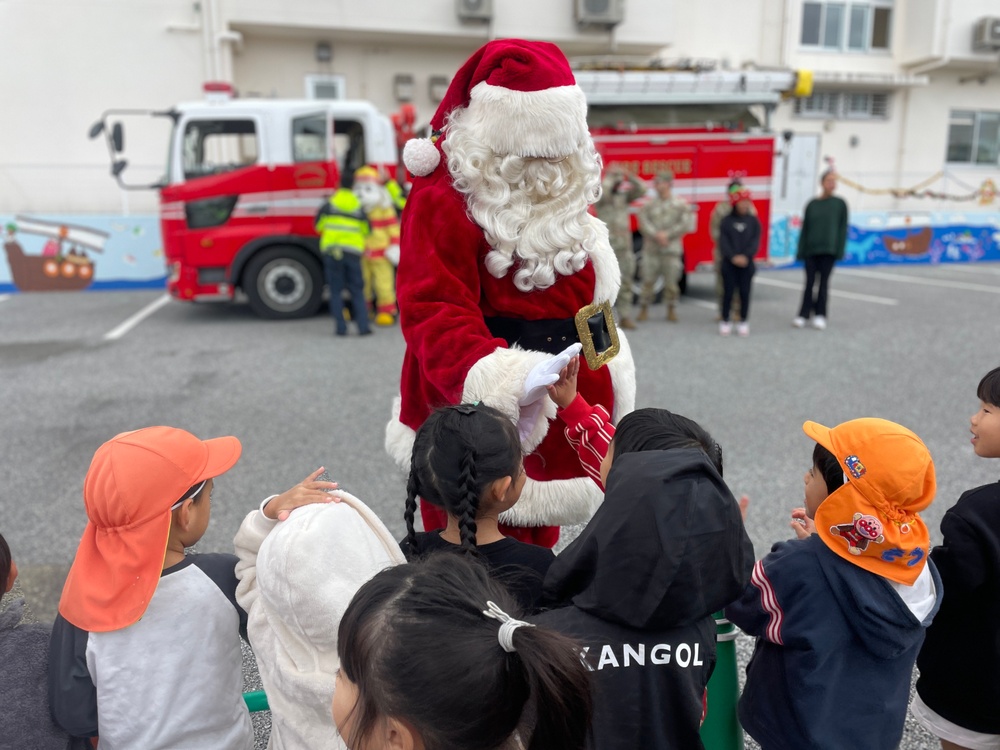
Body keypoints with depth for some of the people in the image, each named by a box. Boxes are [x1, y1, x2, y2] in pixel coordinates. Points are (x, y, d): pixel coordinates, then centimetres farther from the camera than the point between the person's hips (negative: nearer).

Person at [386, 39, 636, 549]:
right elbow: (436, 316, -27)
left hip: (552, 419, 8)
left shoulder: (565, 194, 7)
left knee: (534, 561, 25)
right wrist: (509, 380, -43)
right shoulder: (444, 198, -18)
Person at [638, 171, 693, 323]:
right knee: (648, 279, -1)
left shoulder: (681, 205, 3)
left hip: (672, 249, -1)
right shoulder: (649, 205, 7)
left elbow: (685, 225, -5)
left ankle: (671, 310, 15)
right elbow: (643, 223, -4)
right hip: (651, 249, 1)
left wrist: (667, 234, -13)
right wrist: (656, 235, -17)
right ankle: (644, 309, 8)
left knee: (671, 282, 3)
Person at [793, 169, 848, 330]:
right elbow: (805, 228, 6)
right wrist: (801, 251, 0)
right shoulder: (812, 204, 7)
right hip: (810, 250, 1)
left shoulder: (840, 204, 3)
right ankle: (803, 314, 6)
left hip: (829, 250, -1)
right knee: (809, 283, 2)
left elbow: (843, 228, 1)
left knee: (823, 283, 3)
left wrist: (839, 251, -6)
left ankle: (820, 315, 10)